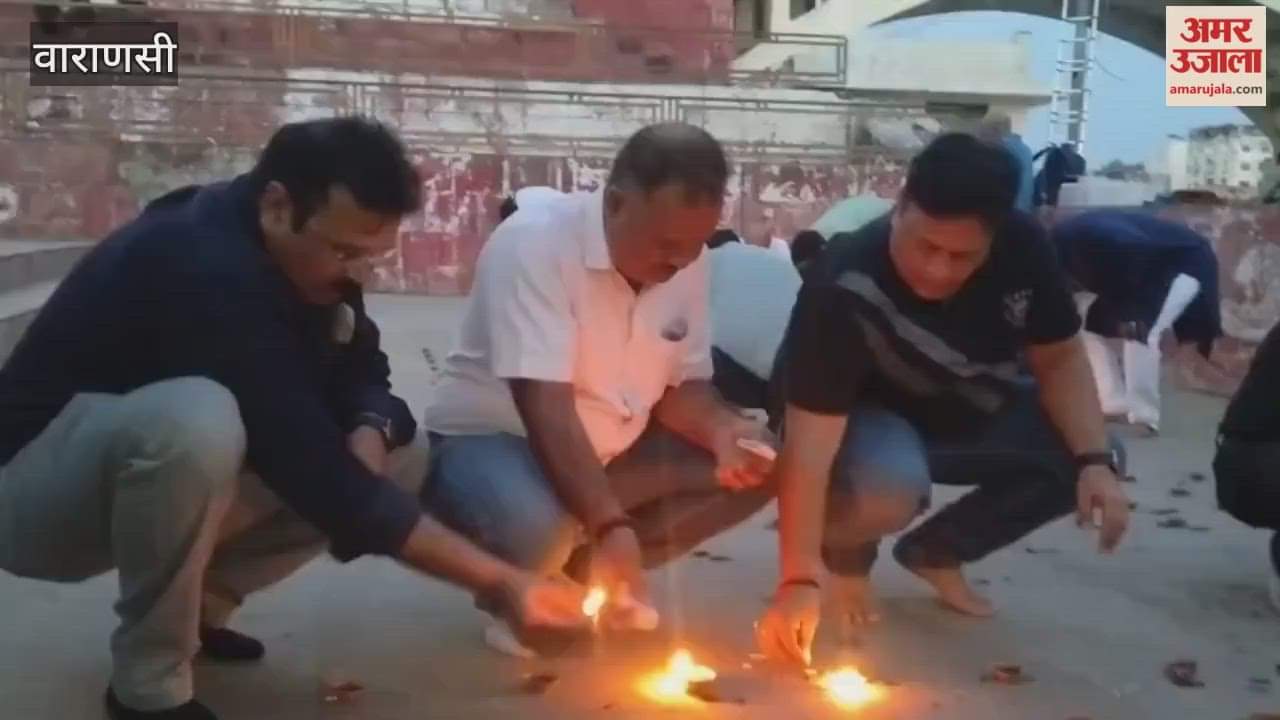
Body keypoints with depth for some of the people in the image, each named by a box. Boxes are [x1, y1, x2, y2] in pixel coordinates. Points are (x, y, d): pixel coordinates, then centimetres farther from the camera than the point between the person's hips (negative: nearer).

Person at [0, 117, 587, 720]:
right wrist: (497, 583, -35)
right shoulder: (207, 269, -33)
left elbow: (360, 368, 3)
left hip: (148, 488, 8)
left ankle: (197, 602, 6)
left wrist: (370, 430, -23)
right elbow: (312, 471, -36)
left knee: (401, 451, -5)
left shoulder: (303, 253, -7)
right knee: (194, 419, -40)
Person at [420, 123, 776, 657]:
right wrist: (610, 524, -40)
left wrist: (722, 430, -21)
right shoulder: (536, 243, -25)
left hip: (612, 449, 7)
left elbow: (683, 386, 1)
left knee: (758, 465, -9)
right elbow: (546, 407, -32)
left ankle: (588, 569, 0)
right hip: (493, 436, -6)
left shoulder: (686, 261, -4)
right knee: (539, 531, -39)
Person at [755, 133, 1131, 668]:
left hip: (974, 413, 6)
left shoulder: (1022, 248, -21)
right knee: (888, 486, -38)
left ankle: (935, 551, 7)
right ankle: (847, 553, 1)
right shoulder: (844, 287, -35)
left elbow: (1060, 359, -7)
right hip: (868, 417, -5)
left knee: (1083, 457, -15)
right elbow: (809, 439, -37)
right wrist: (800, 579, -43)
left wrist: (1097, 461, -23)